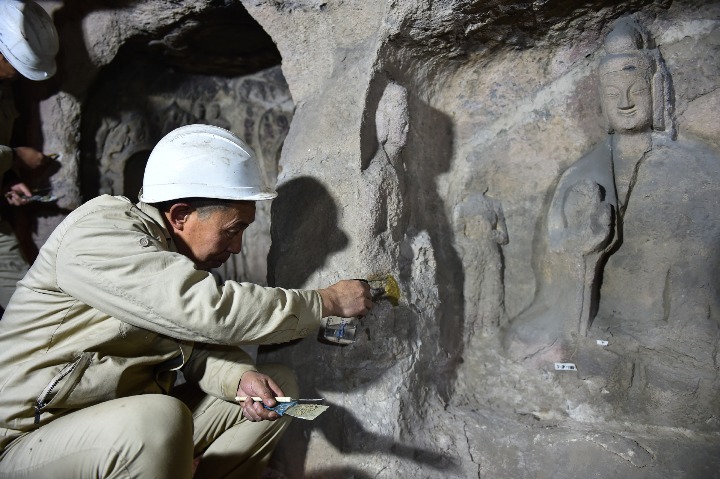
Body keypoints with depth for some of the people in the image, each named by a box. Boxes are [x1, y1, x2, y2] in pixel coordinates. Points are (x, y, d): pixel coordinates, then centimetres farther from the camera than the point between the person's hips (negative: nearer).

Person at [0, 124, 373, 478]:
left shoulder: (173, 246, 5)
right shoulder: (98, 233, -21)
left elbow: (200, 340, 1)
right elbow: (209, 310, -31)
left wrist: (240, 377, -21)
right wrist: (328, 302, -24)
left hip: (132, 423, 8)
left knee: (278, 385, -2)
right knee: (160, 418, -38)